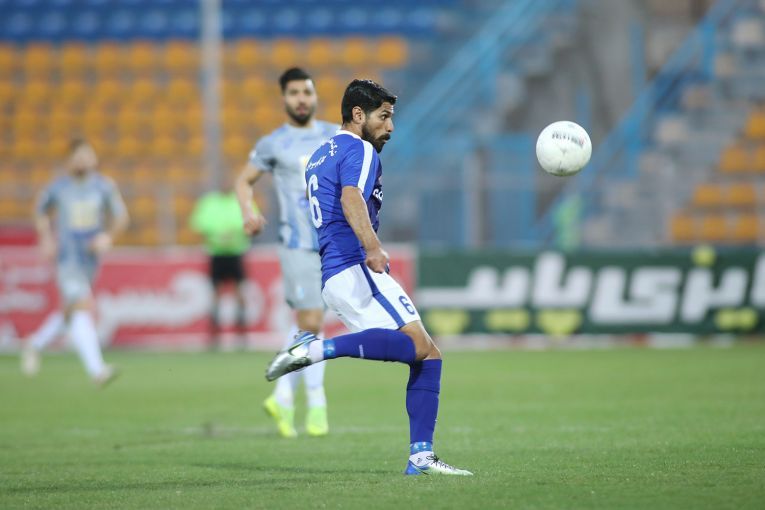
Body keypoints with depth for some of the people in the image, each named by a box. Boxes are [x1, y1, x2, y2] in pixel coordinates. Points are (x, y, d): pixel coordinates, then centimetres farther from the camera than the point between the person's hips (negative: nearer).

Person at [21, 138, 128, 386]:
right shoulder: (57, 188, -3)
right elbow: (42, 212, 15)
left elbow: (121, 216, 7)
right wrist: (46, 239, 1)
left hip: (91, 258, 4)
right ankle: (96, 370, -28)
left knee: (70, 313, 17)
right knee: (83, 308, -20)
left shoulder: (104, 186, 0)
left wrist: (108, 236, -11)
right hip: (67, 258, -4)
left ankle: (35, 345, 43)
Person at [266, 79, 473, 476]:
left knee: (426, 355, 5)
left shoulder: (318, 157, 26)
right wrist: (372, 247, -38)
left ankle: (421, 457, -5)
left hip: (332, 278, 10)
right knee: (418, 344, -25)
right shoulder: (359, 150, -3)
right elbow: (351, 199, -23)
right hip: (356, 270, -10)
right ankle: (317, 348, -30)